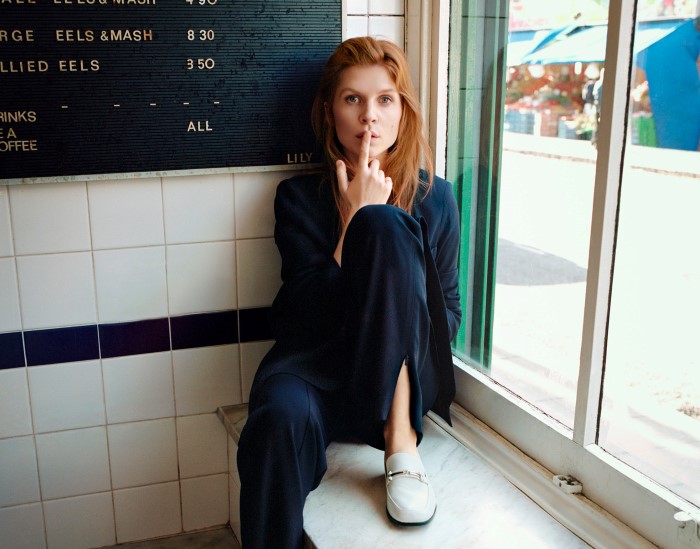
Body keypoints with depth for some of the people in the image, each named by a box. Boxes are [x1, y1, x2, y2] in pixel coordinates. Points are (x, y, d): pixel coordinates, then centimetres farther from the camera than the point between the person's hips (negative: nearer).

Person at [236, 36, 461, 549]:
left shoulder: (434, 198, 4)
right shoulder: (299, 197, 1)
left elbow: (449, 311, 8)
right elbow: (312, 312, -9)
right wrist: (355, 216, -13)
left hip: (406, 377, 1)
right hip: (317, 365, 0)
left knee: (385, 225, -24)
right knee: (282, 416, -38)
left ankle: (401, 437, -22)